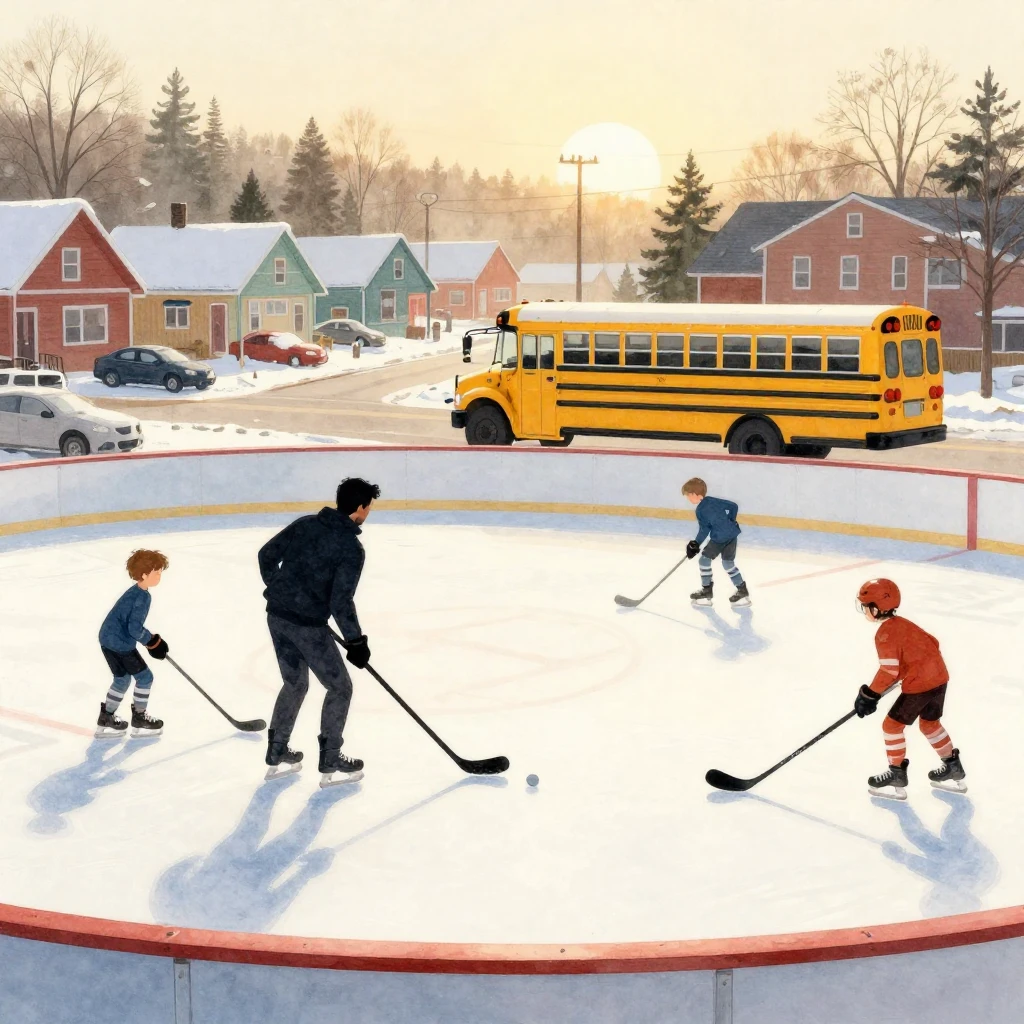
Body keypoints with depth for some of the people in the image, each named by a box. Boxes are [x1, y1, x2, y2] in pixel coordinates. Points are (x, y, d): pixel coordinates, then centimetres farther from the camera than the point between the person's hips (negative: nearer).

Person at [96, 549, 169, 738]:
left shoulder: (135, 592, 9)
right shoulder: (142, 597, -22)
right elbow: (135, 628, -27)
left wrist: (150, 638, 15)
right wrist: (151, 641, -10)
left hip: (109, 639, 10)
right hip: (120, 644, -10)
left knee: (122, 679, 22)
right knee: (144, 677, 4)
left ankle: (105, 719, 28)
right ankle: (139, 721, 15)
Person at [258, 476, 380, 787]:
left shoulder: (305, 524, 6)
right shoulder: (351, 548, -14)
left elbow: (267, 555, 12)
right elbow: (340, 600, -19)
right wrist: (356, 641, -9)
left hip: (277, 615, 7)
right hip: (307, 625, -7)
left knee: (295, 683, 25)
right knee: (339, 688, 10)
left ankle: (277, 756, 31)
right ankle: (330, 765, 14)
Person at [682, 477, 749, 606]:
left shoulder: (700, 510, -9)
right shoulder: (714, 501, 13)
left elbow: (704, 530, -11)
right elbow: (733, 506, 17)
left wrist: (696, 544, -2)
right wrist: (730, 523, 26)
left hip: (720, 538, -8)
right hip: (731, 534, 8)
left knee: (704, 560, 7)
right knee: (729, 564, 18)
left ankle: (707, 591, 12)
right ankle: (743, 592, 19)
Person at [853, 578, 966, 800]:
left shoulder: (885, 633, -14)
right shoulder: (902, 623, 13)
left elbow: (889, 670, -19)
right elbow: (931, 643, 19)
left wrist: (870, 695, -14)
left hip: (919, 684, -10)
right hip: (939, 676, 10)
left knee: (892, 724, 3)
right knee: (930, 723, 26)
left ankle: (897, 776, 9)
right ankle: (953, 769, 35)